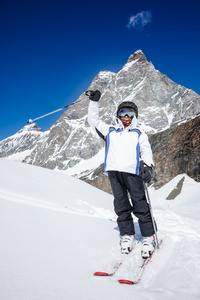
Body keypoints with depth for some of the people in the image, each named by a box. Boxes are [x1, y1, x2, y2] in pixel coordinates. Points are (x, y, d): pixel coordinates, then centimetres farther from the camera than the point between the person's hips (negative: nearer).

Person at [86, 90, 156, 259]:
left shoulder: (139, 133, 20)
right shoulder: (110, 131, 25)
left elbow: (146, 150, 8)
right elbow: (93, 120, 26)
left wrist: (148, 166, -10)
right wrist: (94, 101, 17)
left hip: (132, 171, -2)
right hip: (113, 171, 2)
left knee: (140, 205, -6)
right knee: (121, 205, 3)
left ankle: (148, 238, 2)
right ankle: (127, 235, 13)